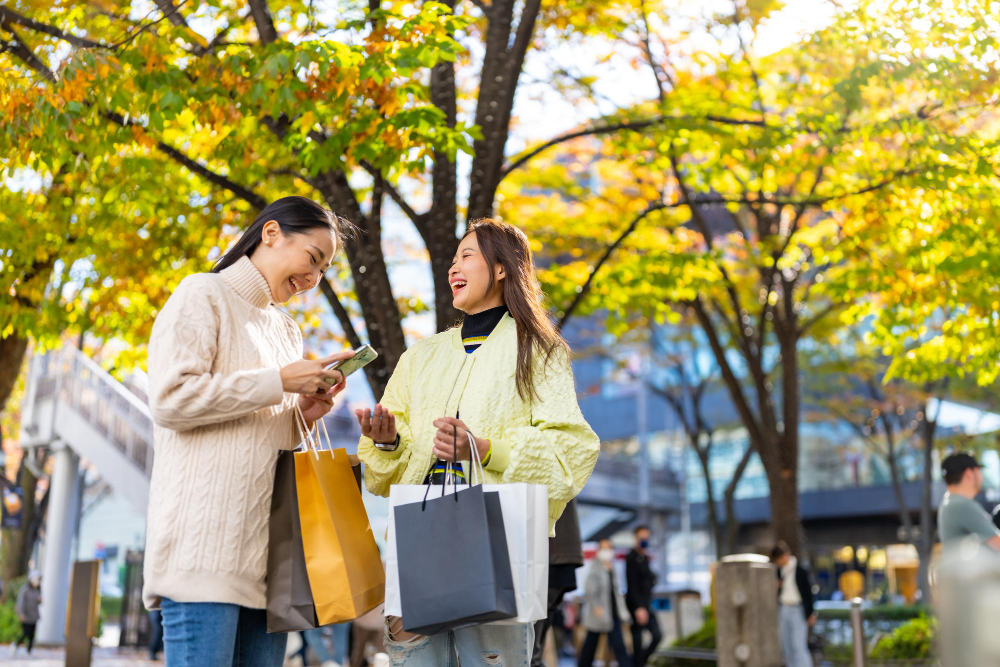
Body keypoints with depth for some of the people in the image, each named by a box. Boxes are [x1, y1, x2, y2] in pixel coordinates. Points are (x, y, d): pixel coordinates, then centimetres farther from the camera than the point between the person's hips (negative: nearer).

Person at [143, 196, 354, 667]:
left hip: (265, 548, 7)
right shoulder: (204, 295, 3)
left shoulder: (286, 330, 25)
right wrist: (278, 382, -10)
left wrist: (305, 413, 6)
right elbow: (171, 399, -10)